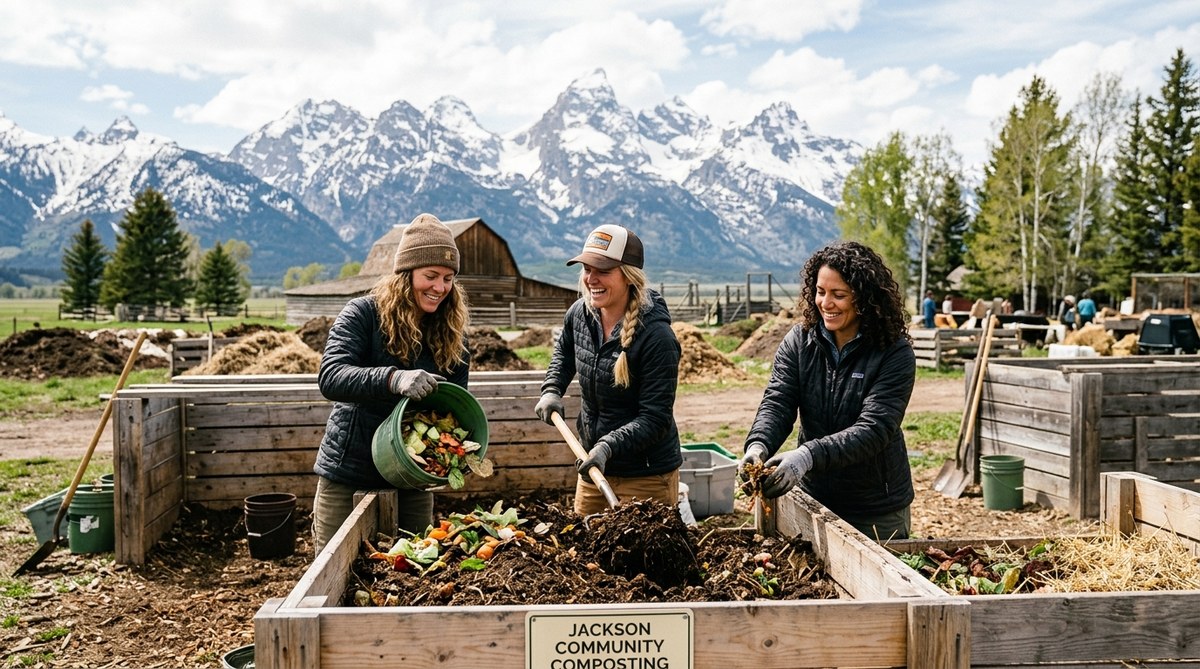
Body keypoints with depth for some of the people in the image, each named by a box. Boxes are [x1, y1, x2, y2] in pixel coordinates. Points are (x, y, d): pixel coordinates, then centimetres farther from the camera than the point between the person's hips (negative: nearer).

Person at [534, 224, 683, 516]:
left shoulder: (656, 337, -23)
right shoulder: (579, 313, -3)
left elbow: (656, 418, -22)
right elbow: (564, 350, 22)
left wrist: (608, 446, -32)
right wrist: (552, 389, 6)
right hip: (593, 466, 7)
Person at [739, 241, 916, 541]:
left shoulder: (895, 353, -16)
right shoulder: (798, 341, -4)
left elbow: (874, 428, -25)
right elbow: (776, 404, -12)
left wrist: (809, 454, -39)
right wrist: (758, 444, -33)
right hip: (813, 498, 3)